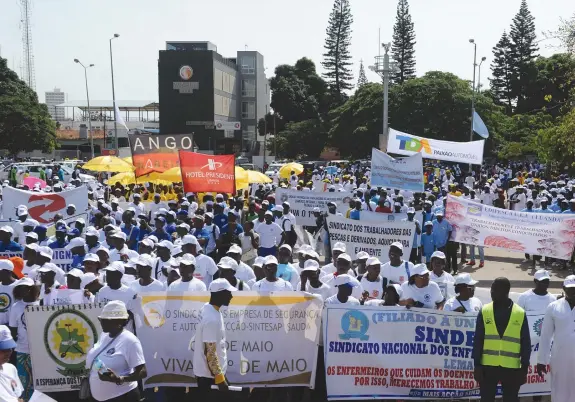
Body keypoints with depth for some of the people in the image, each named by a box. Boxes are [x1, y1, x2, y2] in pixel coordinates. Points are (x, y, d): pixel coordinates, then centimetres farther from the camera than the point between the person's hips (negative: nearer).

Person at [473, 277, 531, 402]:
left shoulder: (520, 314, 0)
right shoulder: (484, 311, 1)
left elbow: (526, 343, 2)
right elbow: (478, 340, 1)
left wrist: (524, 369, 0)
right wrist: (477, 365, -3)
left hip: (511, 368, 0)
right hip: (488, 366, 0)